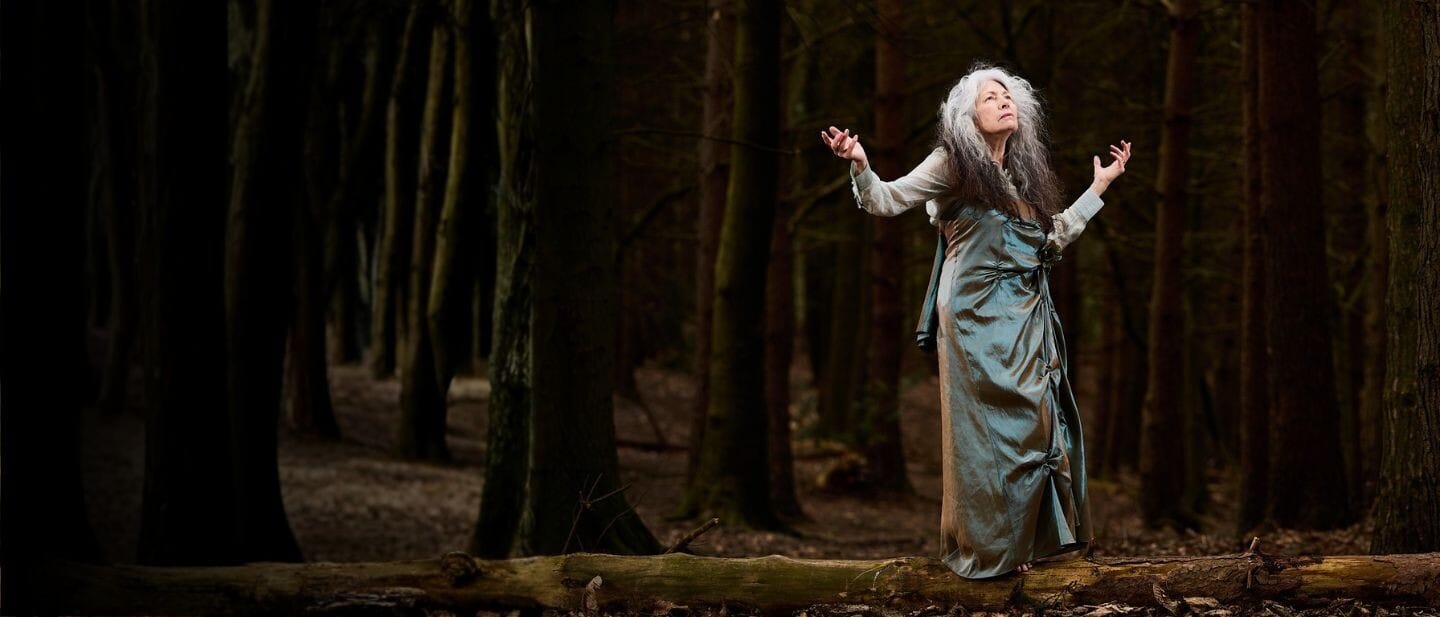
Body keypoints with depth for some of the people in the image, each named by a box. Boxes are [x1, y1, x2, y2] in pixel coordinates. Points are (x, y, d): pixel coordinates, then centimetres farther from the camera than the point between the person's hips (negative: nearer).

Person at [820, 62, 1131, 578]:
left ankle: (1025, 537, 13)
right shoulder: (954, 166, -4)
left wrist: (1099, 186, 27)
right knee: (988, 427, -3)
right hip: (977, 317, -6)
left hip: (1025, 320, 6)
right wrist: (859, 165, -26)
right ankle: (987, 548, 6)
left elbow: (1055, 236, 24)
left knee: (1032, 422, 4)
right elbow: (887, 200, -7)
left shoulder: (1024, 173, 14)